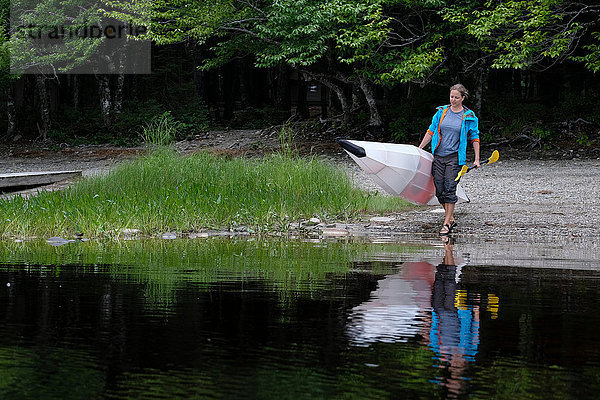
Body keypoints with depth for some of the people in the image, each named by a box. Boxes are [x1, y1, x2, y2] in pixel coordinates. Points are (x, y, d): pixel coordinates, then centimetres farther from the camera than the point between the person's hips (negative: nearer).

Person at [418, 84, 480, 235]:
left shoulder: (469, 117, 0)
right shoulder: (442, 112, 7)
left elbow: (475, 138, 6)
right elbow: (431, 131, 13)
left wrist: (476, 159, 1)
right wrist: (419, 148, 11)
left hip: (455, 158, -3)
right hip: (438, 156, 3)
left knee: (449, 189, -10)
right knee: (439, 190, 3)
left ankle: (446, 223, -4)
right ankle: (451, 218, 19)